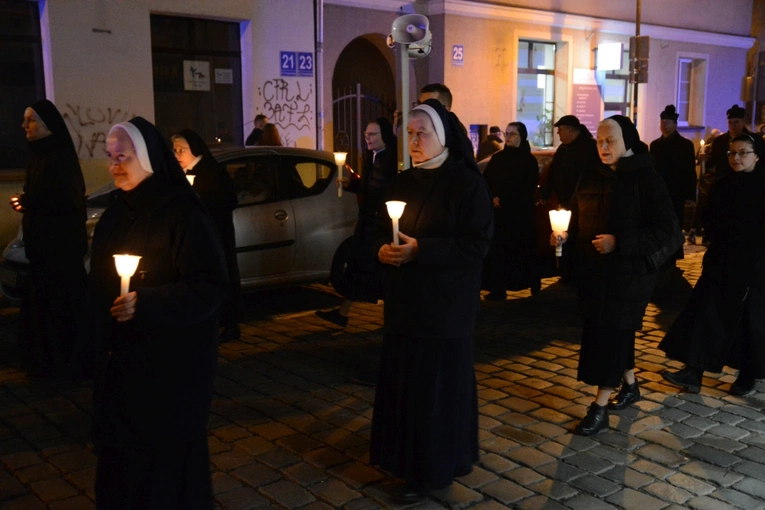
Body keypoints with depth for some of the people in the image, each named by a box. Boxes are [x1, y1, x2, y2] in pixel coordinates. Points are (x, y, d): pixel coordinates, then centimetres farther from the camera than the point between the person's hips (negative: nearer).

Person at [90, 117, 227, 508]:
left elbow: (209, 285, -20)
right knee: (121, 454, 14)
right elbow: (99, 286, 16)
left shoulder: (181, 212, -16)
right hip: (120, 359, 7)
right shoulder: (115, 214, 8)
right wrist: (100, 341, 15)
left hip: (171, 361, -7)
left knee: (168, 453, 7)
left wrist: (146, 305, -28)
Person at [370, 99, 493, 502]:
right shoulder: (403, 182, 10)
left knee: (437, 385, 2)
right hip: (404, 301, 6)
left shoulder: (466, 183, -10)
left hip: (445, 302, -6)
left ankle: (432, 469, 16)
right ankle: (406, 457, 27)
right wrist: (382, 248, -8)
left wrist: (419, 250, -21)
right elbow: (381, 229, 15)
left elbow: (478, 244, -15)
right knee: (402, 381, 10)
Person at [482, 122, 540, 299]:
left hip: (521, 213, -3)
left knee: (522, 249, 3)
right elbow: (485, 181, 6)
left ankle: (531, 283, 19)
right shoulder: (497, 158, 10)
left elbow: (529, 189, -6)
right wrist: (492, 199, -13)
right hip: (498, 212, 3)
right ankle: (498, 288, 0)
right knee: (496, 250, -4)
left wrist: (503, 200, -12)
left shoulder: (529, 161, -1)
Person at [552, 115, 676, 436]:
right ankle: (630, 386, 37)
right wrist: (563, 234, -7)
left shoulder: (647, 179, -11)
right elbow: (577, 218, 15)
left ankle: (600, 407, 3)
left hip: (628, 273, -6)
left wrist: (619, 242, -24)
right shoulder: (591, 178, 7)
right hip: (593, 271, 6)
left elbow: (664, 229, -14)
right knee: (615, 334, 16)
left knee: (610, 335, -5)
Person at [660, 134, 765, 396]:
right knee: (705, 313, -4)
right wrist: (741, 232, -6)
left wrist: (726, 230, -9)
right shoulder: (722, 185, 8)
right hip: (722, 262, 5)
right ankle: (693, 373, -6)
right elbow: (710, 222, 8)